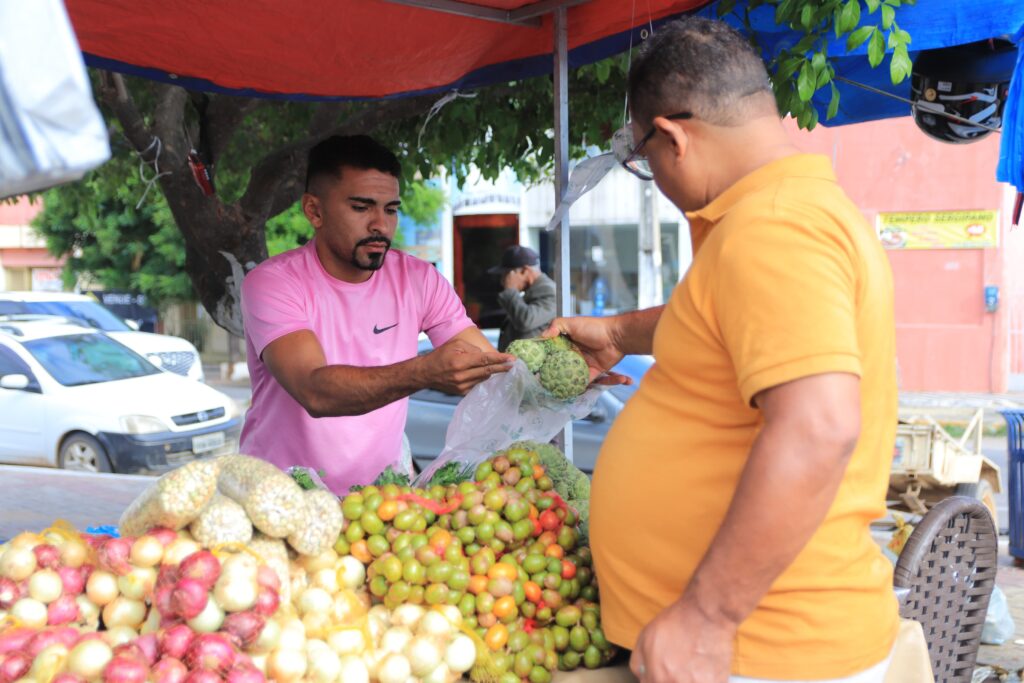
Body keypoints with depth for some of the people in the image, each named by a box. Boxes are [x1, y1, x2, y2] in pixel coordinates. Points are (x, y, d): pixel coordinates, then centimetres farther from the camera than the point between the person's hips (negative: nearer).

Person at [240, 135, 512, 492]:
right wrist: (424, 372, -40)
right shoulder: (273, 283, -11)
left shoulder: (418, 279, 1)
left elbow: (492, 368, -2)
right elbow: (315, 391, -26)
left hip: (381, 488, 3)